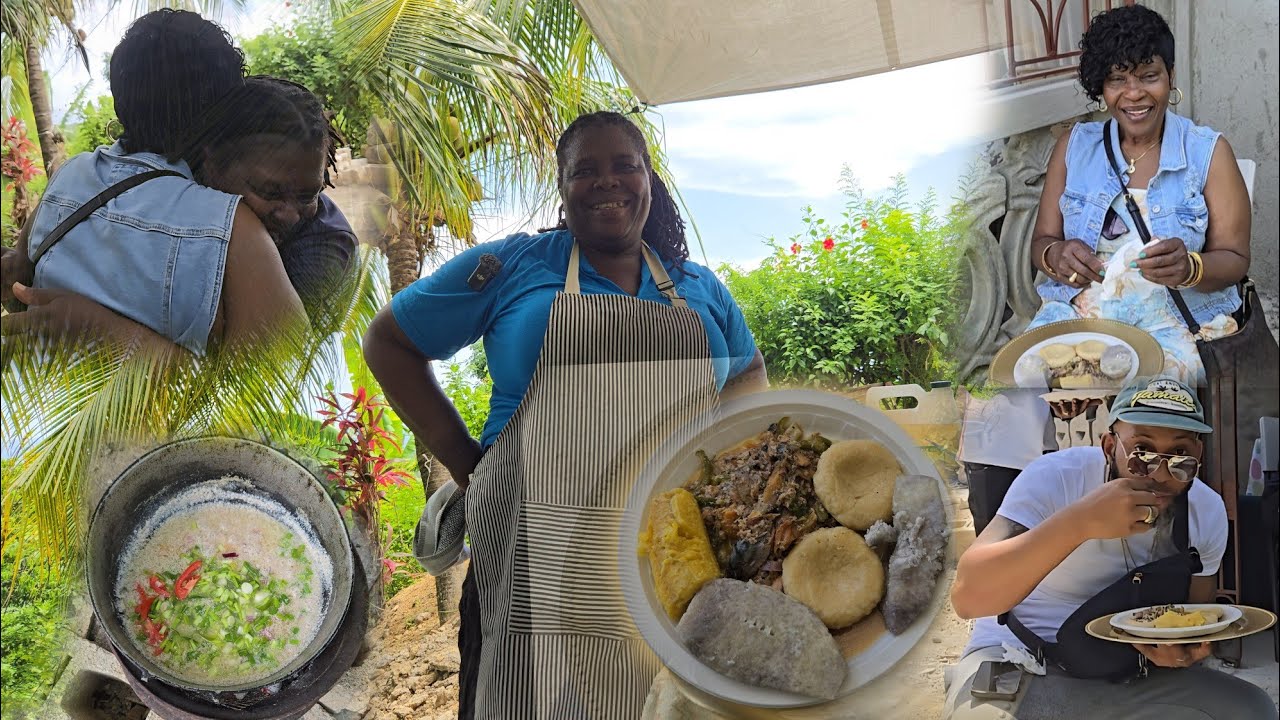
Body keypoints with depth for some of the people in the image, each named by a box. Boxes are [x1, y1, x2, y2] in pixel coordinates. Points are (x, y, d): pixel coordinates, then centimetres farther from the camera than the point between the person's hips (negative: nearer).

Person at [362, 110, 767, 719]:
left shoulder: (701, 290, 14)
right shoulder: (511, 265, 4)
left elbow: (749, 375, 28)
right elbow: (388, 341, 8)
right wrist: (466, 465, -1)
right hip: (538, 556, -2)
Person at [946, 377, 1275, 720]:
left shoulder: (1208, 511, -2)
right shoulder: (1055, 477, -19)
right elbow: (966, 597, -31)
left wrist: (1185, 647, -13)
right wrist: (1079, 522, -42)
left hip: (1129, 678, 6)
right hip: (1016, 668, -6)